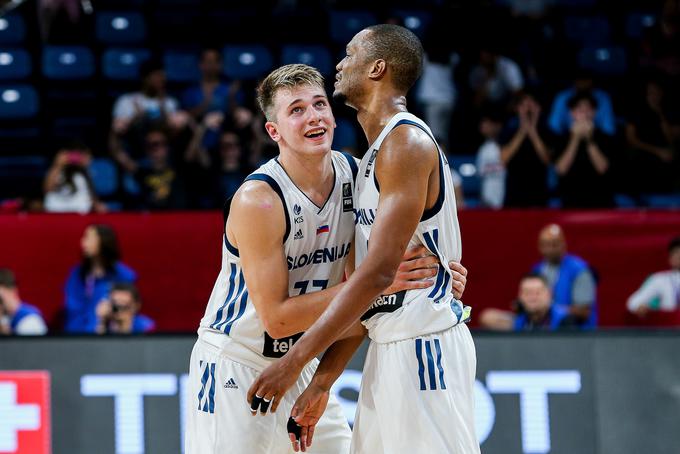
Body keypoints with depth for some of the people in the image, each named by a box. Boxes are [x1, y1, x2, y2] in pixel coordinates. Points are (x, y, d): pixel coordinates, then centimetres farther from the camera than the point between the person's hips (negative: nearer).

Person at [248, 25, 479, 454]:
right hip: (388, 347, 10)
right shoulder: (376, 152, 17)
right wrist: (322, 381, 14)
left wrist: (296, 360, -19)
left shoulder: (407, 142, -14)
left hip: (423, 344, -10)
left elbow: (379, 271, -21)